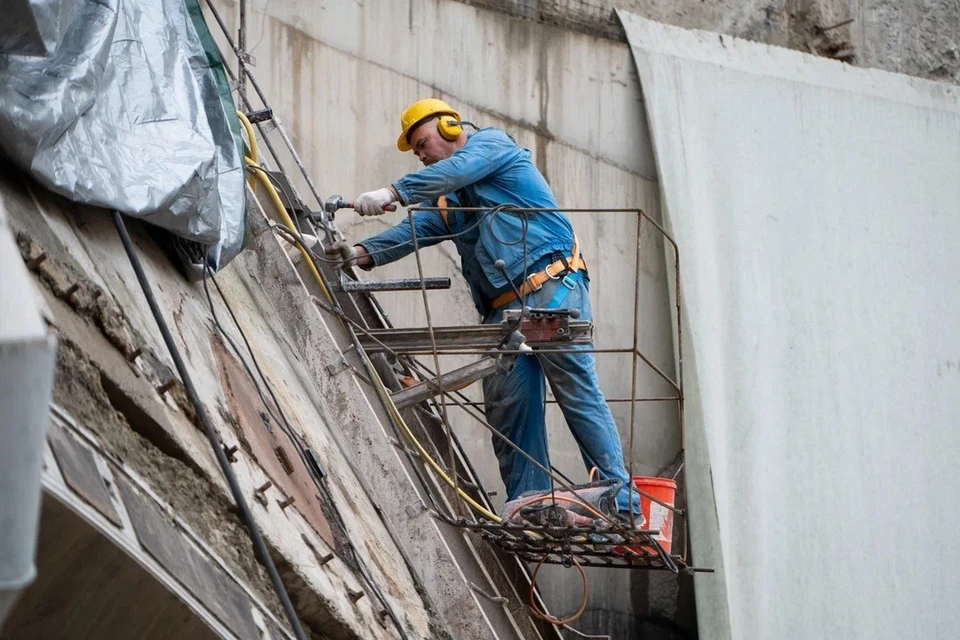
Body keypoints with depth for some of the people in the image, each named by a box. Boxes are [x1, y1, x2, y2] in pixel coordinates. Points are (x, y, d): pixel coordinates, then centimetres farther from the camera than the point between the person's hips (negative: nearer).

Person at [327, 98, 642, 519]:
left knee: (578, 393, -11)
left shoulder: (490, 143, 8)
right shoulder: (446, 200, 27)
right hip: (502, 308, 8)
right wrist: (363, 253, -6)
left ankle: (622, 504, -11)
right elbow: (416, 229, 11)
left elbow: (457, 170, -12)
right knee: (507, 406, -2)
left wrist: (393, 193, -22)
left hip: (552, 286, -8)